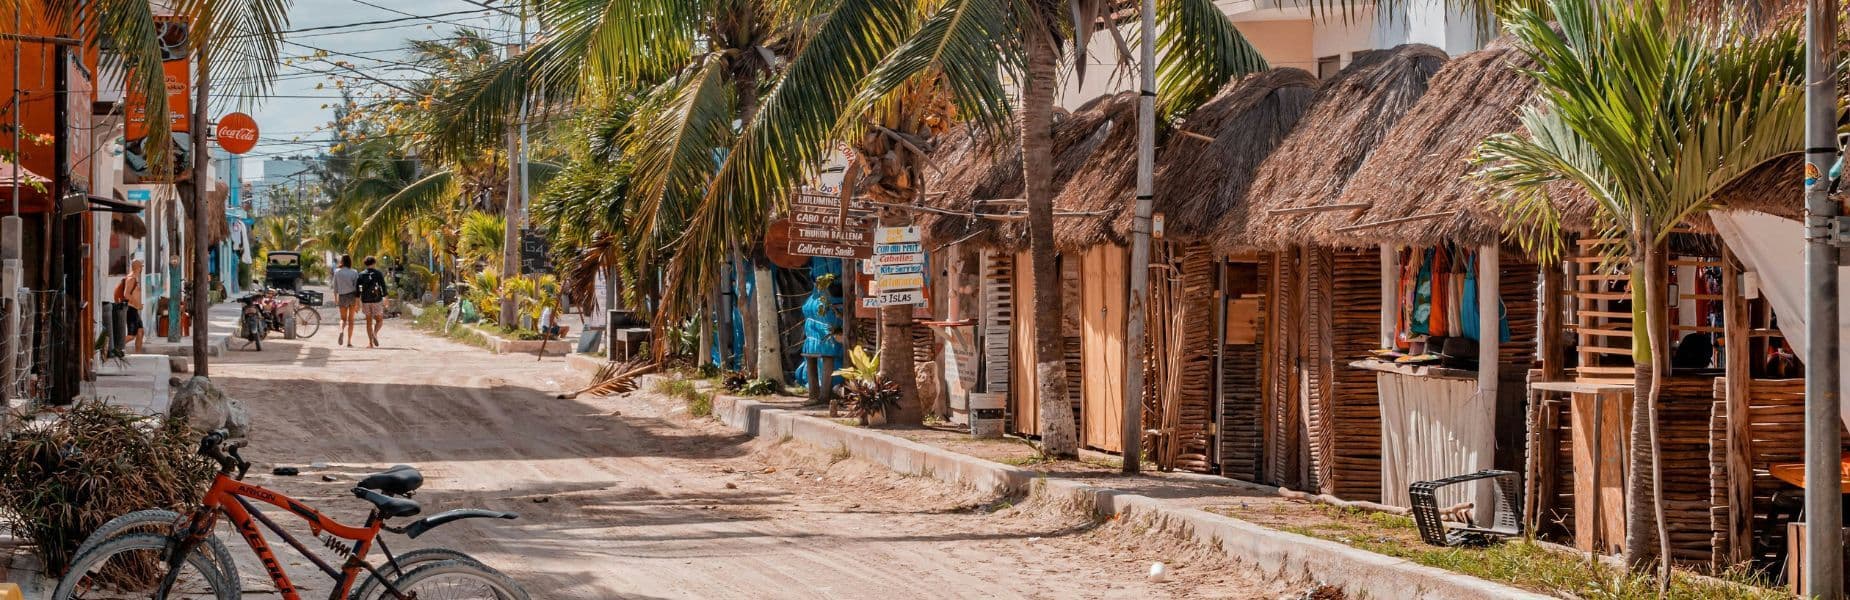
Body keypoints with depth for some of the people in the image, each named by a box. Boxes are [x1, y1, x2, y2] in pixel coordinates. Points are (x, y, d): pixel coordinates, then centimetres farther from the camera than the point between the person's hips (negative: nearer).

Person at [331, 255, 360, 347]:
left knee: (343, 318, 14)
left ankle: (341, 331, -18)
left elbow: (335, 287, 4)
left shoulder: (337, 272, -2)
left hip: (342, 296, 1)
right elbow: (356, 288, -6)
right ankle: (349, 341, 7)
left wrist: (335, 298, 17)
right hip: (352, 296, -1)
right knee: (351, 320, 10)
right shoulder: (354, 273, -6)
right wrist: (358, 302, -3)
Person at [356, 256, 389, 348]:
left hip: (365, 301, 2)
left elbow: (356, 288, 0)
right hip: (376, 300, -2)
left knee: (369, 321, 10)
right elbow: (383, 286, -8)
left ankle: (370, 342, 4)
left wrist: (358, 302, 3)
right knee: (379, 320, 10)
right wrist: (385, 299, -4)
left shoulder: (361, 275, 3)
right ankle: (375, 333, -20)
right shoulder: (378, 273, -3)